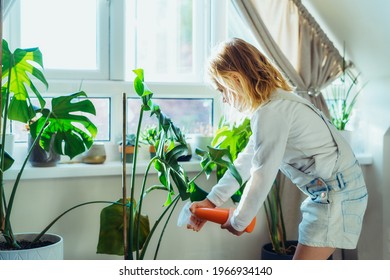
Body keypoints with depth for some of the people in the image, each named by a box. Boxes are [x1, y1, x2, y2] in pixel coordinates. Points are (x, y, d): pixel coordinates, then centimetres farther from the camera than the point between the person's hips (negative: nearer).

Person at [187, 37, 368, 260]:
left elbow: (262, 176, -18)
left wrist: (238, 221, -4)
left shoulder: (271, 112, -22)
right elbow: (246, 162, 14)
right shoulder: (277, 102, 11)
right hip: (328, 190, 10)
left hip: (337, 192, -10)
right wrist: (211, 201, 14)